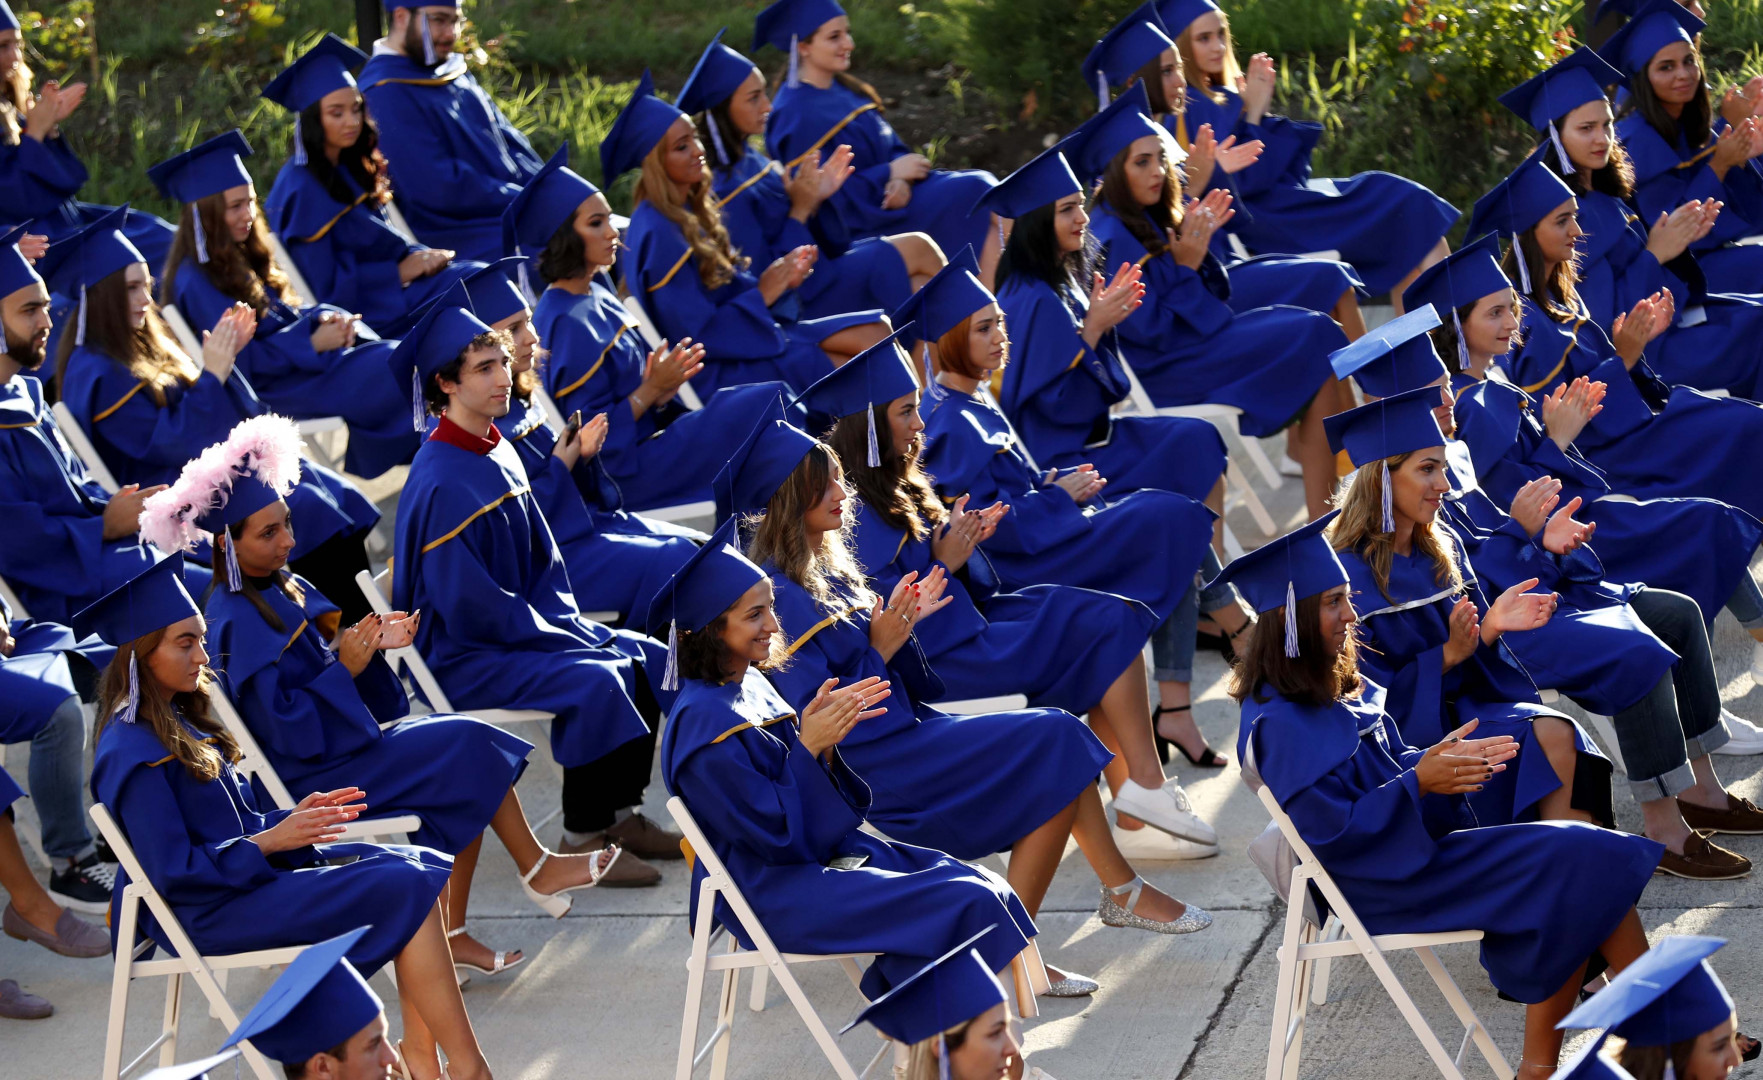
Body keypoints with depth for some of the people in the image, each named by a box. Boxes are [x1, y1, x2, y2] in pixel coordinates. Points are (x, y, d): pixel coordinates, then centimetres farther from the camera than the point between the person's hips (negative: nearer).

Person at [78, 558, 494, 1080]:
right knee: (407, 890, -19)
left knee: (423, 865, -1)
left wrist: (291, 818, 0)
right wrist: (270, 841, -18)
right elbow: (174, 871, -21)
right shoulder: (133, 755, -19)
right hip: (208, 913, -10)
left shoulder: (174, 723, 12)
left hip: (245, 871, 10)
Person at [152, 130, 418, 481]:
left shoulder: (239, 259, 13)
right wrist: (313, 343, -20)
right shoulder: (197, 283, -16)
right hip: (273, 388, -9)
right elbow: (244, 361, -20)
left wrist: (321, 318, -4)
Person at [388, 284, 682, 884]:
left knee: (652, 661, 3)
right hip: (464, 657, -9)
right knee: (594, 684, -28)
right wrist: (565, 640, -16)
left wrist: (572, 624, -1)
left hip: (524, 628, 10)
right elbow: (469, 605, -22)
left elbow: (543, 564, 15)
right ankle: (583, 839, -14)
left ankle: (621, 812, 10)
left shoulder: (497, 453, 8)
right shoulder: (442, 484, -21)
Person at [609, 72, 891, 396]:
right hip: (713, 371, -9)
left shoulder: (691, 210, 8)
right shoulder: (657, 234, -20)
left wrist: (781, 278, -6)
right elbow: (694, 334, -21)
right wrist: (763, 294, -16)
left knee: (877, 332, -2)